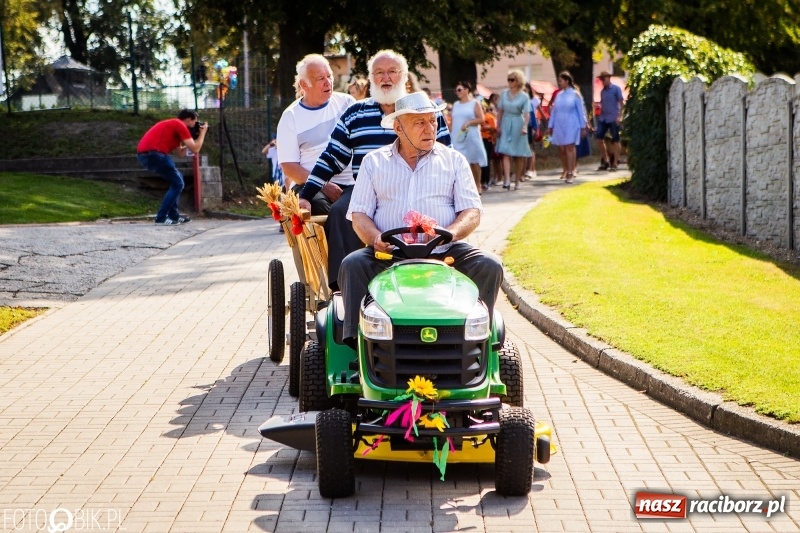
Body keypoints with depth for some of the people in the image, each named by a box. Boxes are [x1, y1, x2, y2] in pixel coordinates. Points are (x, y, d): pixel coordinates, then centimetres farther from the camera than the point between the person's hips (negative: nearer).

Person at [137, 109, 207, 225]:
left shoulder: (173, 125, 28)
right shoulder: (180, 125, -1)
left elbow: (178, 150, 30)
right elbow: (195, 150, -3)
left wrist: (195, 138, 28)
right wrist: (202, 132, 11)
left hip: (144, 154, 10)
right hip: (153, 153, -10)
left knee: (177, 179, 21)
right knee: (178, 184, -1)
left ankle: (174, 216, 21)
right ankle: (161, 218, -5)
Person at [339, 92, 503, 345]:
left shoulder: (454, 160, 15)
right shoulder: (374, 162, 15)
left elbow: (472, 213, 6)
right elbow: (359, 214, 8)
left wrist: (449, 233, -17)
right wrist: (376, 238, -15)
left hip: (443, 254, 1)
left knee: (489, 266, -25)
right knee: (353, 264, -28)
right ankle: (358, 339, -30)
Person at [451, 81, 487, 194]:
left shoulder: (475, 103, 1)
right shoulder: (455, 105, 16)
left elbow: (481, 119, -5)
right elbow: (453, 121, 17)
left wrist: (468, 122, -17)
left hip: (471, 136, -4)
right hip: (457, 137, 4)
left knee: (474, 161, 1)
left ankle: (477, 185, 8)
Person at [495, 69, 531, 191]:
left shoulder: (524, 97, -3)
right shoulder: (504, 94, 5)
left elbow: (526, 113, -12)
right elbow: (500, 111, 8)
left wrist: (525, 127, -26)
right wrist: (498, 126, 2)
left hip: (517, 125, -2)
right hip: (505, 125, 2)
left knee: (519, 155, 5)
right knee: (506, 153, -11)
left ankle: (517, 181, 15)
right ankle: (507, 180, -21)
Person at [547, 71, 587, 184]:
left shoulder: (575, 95, -3)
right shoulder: (559, 95, 10)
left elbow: (581, 111, -1)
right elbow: (554, 111, 12)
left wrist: (583, 127, -3)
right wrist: (550, 126, 10)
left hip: (571, 126, -5)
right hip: (559, 126, 5)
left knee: (570, 147, -9)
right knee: (561, 149, 5)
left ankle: (570, 173, -10)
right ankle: (565, 170, 18)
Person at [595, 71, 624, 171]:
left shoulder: (616, 89, -3)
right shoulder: (602, 91, 15)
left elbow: (621, 102, -6)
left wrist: (619, 116, -13)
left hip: (613, 118, -6)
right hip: (603, 118, 6)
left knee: (615, 140, 0)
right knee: (599, 137, -1)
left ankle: (615, 164, 3)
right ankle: (605, 160, 11)